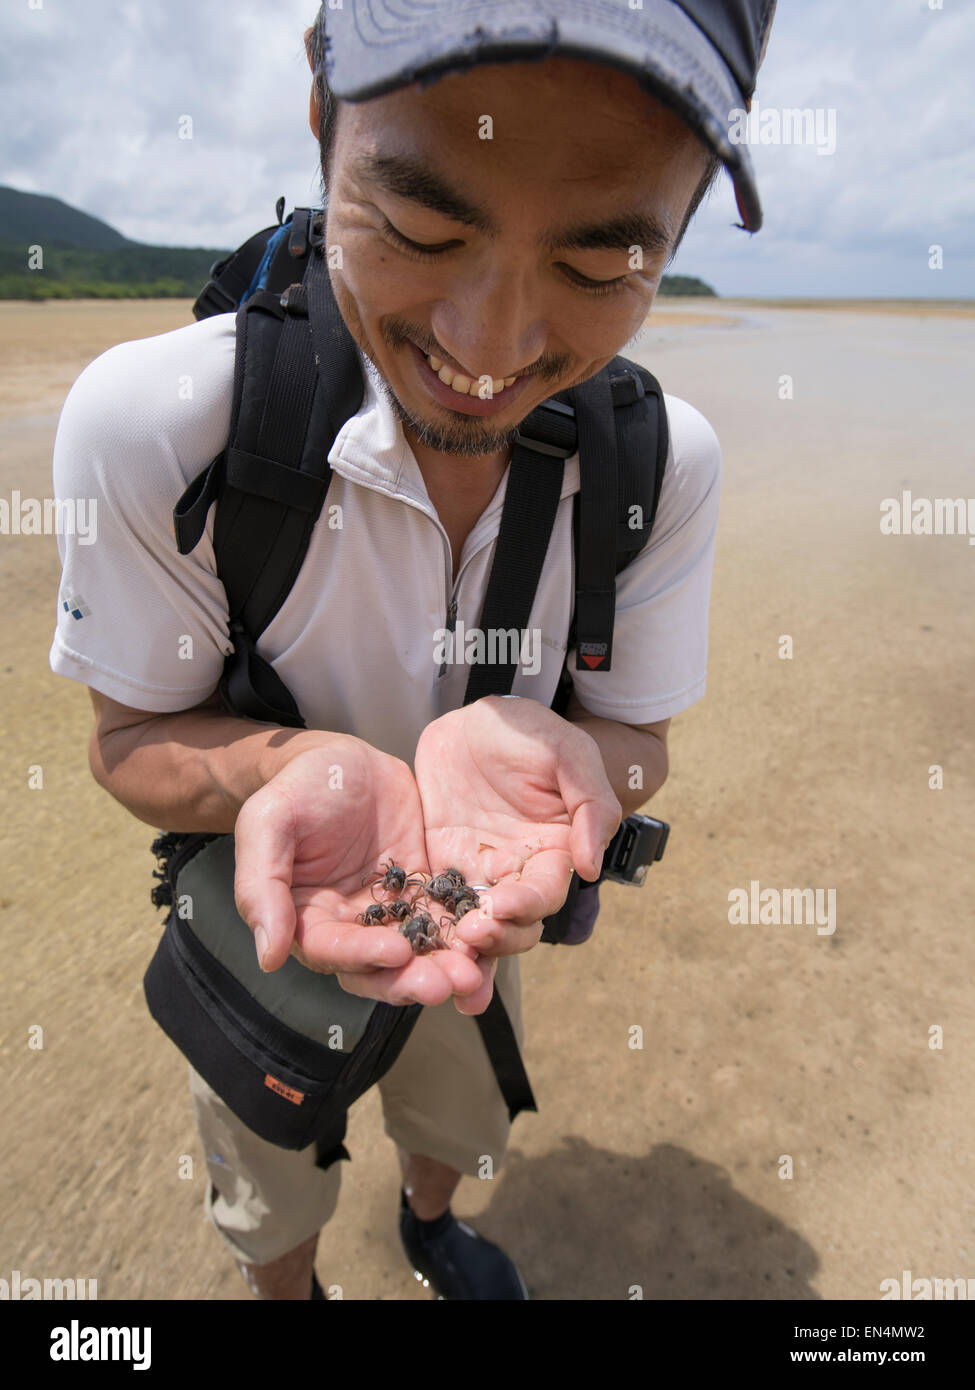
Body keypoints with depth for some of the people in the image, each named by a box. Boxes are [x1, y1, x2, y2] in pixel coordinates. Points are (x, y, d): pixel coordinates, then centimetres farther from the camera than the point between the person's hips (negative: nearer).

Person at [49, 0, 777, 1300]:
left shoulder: (668, 463, -23)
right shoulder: (150, 421, -31)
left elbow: (636, 738, -16)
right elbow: (134, 735, -20)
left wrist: (530, 745, -41)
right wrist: (300, 766, -43)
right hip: (262, 928, -2)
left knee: (458, 1115, 35)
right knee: (272, 1201, 29)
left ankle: (431, 1225, 74)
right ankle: (288, 1293, 68)